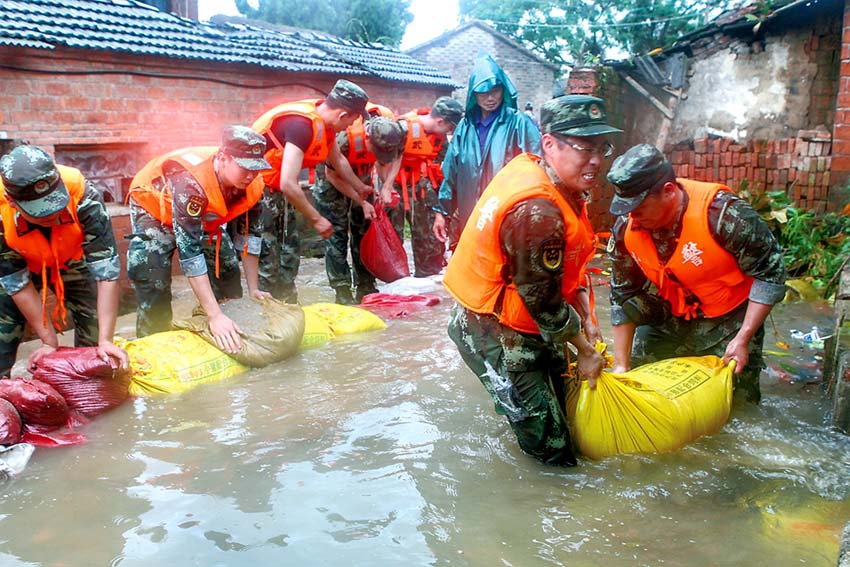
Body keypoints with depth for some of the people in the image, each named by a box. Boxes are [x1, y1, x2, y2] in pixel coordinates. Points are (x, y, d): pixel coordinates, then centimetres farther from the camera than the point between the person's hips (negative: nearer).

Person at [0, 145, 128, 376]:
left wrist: (105, 341, -37)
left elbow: (107, 270, -35)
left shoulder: (82, 195, -39)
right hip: (19, 264, 0)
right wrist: (49, 342, -23)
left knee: (92, 327, -7)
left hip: (71, 260, 1)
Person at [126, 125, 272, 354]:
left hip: (202, 216, 6)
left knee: (227, 270, 5)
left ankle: (234, 337, 21)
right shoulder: (191, 183, -44)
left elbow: (250, 234, -11)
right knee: (154, 285, -16)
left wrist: (253, 289, -11)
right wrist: (214, 316, -49)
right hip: (153, 208, -6)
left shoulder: (253, 184, -25)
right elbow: (189, 252, -46)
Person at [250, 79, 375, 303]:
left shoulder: (325, 122, -1)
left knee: (289, 252, 12)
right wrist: (316, 219, -22)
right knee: (267, 258, -8)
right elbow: (288, 184, -33)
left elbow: (338, 160, 19)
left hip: (278, 191, 10)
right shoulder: (302, 124, -29)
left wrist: (360, 188, 32)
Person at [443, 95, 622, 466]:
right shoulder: (537, 211, -33)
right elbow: (542, 301, -25)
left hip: (527, 324, 10)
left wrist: (586, 321, -1)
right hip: (495, 334, -10)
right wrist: (586, 350, -11)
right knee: (548, 442, -1)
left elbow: (570, 265, 7)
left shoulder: (560, 184, -2)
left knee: (563, 401, 24)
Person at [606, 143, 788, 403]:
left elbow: (770, 274, -19)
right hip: (671, 320, 4)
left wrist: (743, 339, -21)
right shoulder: (626, 228, -15)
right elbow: (623, 296, -4)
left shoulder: (722, 213, -31)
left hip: (730, 320, -4)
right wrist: (620, 365, -4)